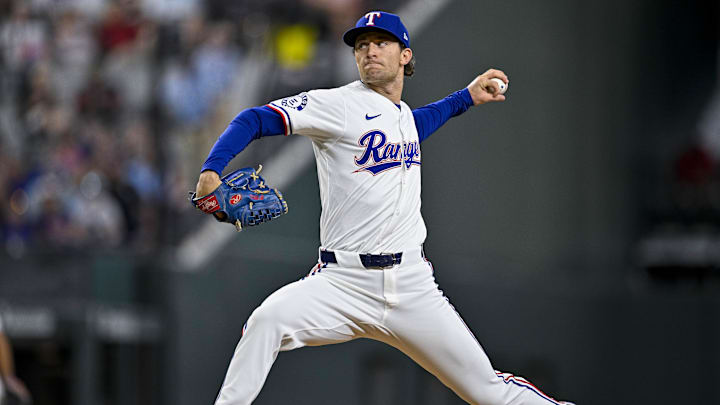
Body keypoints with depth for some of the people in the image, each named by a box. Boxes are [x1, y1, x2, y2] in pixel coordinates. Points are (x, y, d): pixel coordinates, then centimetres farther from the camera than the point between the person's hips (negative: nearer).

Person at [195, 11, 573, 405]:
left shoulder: (403, 114, 16)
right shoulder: (340, 104, -3)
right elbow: (255, 120, -12)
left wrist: (467, 96, 35)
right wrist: (211, 171, -27)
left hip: (411, 286, 4)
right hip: (344, 282, -4)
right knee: (268, 320, -33)